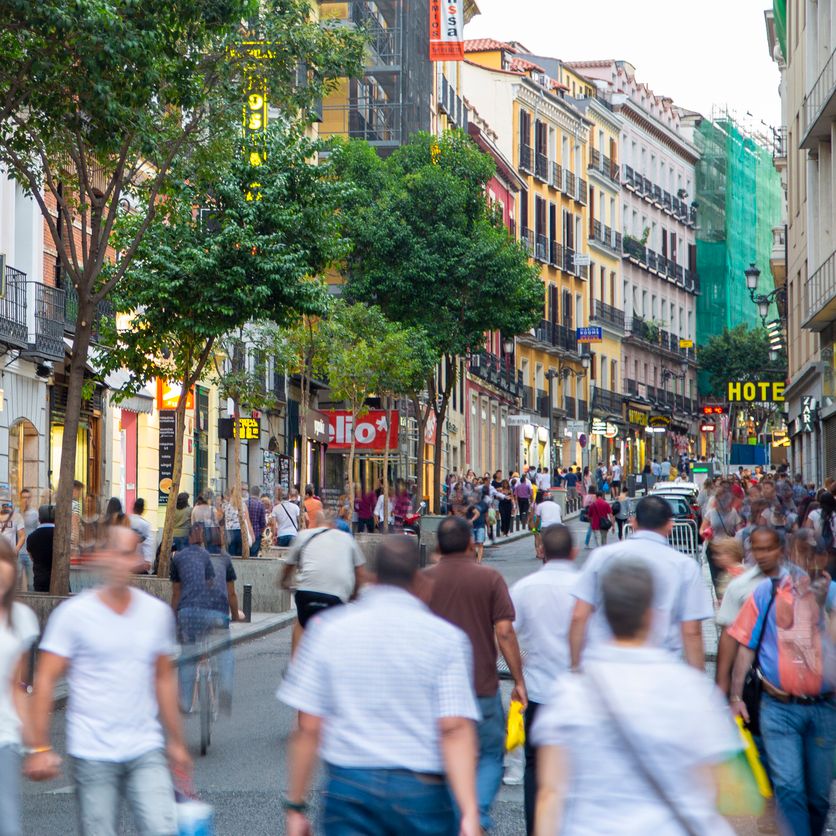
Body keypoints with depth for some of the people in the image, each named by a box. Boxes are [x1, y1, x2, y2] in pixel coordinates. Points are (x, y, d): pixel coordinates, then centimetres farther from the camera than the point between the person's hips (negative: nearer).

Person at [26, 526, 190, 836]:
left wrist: (176, 741, 19)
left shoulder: (157, 612, 8)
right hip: (92, 755, -3)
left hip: (146, 751, 3)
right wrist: (40, 748, -10)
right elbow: (46, 680, -4)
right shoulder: (73, 614, -4)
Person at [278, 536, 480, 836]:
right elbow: (456, 731, -13)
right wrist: (469, 812, -15)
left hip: (348, 787, 1)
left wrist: (295, 806, 4)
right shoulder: (447, 637, -3)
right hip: (421, 789, -1)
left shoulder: (329, 629, 0)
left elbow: (307, 729, -2)